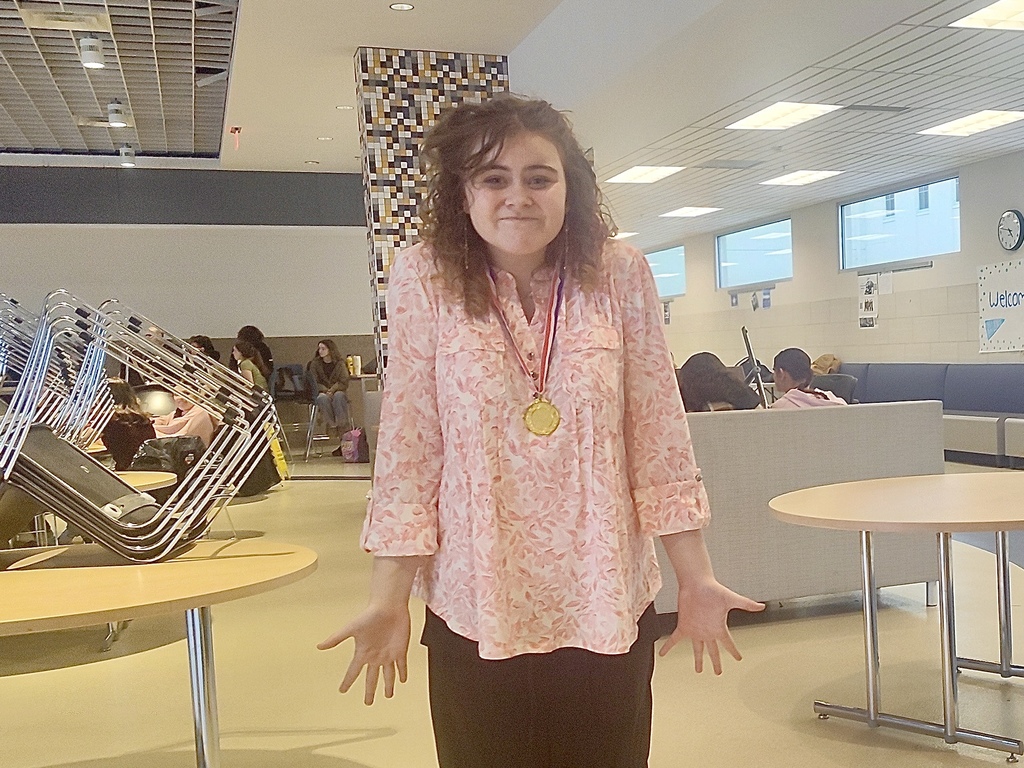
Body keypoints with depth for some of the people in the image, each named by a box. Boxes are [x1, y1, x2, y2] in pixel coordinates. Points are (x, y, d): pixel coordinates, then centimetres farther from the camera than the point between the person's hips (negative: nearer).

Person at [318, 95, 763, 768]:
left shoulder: (620, 274, -5)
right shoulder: (425, 280, -7)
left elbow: (659, 438, -1)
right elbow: (407, 450, -5)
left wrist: (697, 580, 0)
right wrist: (389, 600, -6)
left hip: (608, 608, 1)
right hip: (474, 611, -1)